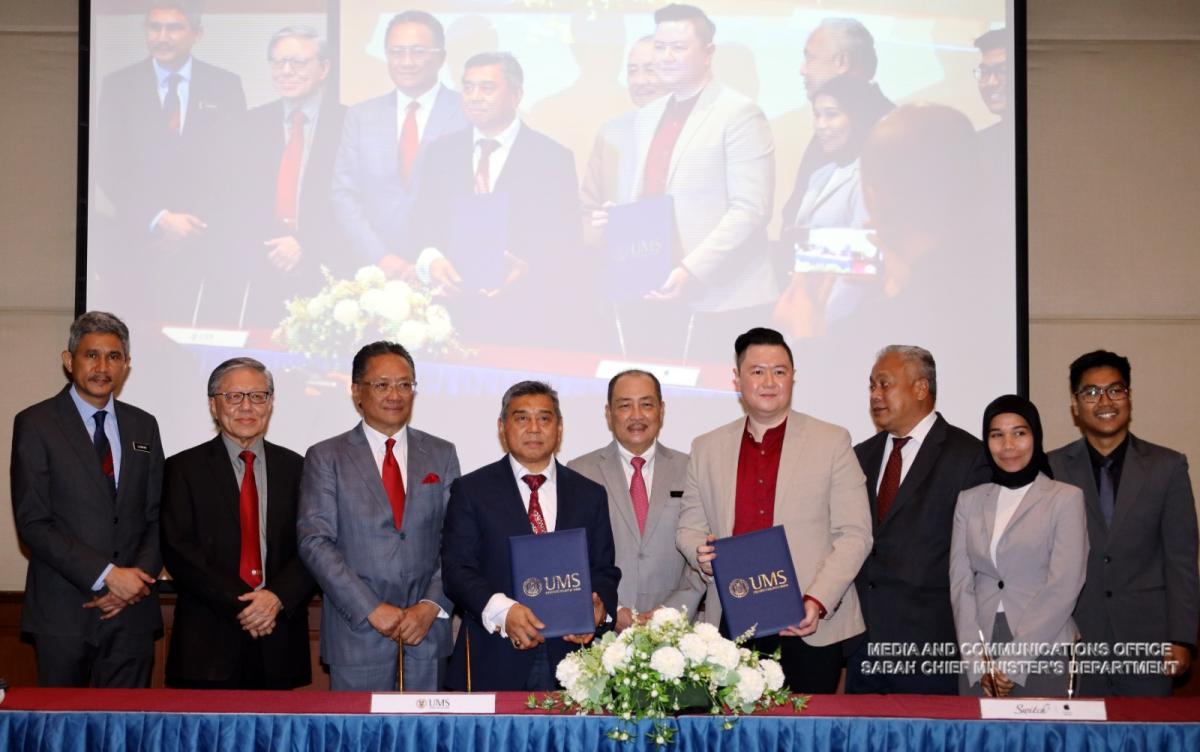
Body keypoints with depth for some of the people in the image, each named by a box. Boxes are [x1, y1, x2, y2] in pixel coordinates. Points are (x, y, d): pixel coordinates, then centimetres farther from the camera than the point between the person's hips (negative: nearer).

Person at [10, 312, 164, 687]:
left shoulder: (143, 426, 12)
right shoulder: (36, 423, -1)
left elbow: (158, 516, 11)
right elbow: (33, 523, -8)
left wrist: (138, 578, -6)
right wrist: (106, 575, -15)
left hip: (132, 612, 3)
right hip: (64, 613, -3)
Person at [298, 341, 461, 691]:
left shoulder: (441, 455, 10)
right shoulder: (325, 458, 3)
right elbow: (315, 542, -6)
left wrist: (431, 606, -9)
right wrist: (372, 609, -13)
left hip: (428, 634, 2)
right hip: (356, 633, -2)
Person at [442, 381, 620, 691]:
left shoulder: (590, 494, 13)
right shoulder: (471, 490, 5)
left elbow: (604, 570, 11)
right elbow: (457, 568, -4)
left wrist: (598, 606, -12)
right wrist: (502, 611, -20)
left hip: (569, 655, 2)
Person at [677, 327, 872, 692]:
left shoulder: (832, 442, 4)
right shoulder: (706, 448, 12)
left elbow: (854, 535, 0)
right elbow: (689, 527, 16)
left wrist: (817, 602, -12)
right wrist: (699, 553, -8)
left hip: (811, 627, -2)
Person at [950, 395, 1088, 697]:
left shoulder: (1066, 498, 0)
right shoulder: (969, 501, 11)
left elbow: (1063, 587, -7)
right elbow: (960, 584, 5)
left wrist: (1012, 663, -11)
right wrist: (979, 660, -7)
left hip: (1041, 653, -3)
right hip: (979, 656, 3)